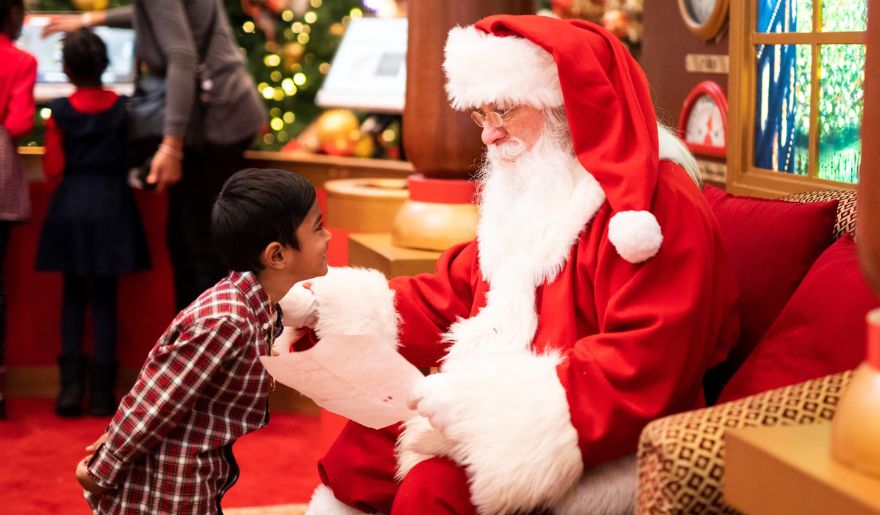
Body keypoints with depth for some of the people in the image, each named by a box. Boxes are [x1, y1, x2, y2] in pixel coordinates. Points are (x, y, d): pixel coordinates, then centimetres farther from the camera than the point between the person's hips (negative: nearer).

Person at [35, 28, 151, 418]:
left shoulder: (60, 112, -6)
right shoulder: (124, 108, -4)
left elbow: (53, 170, -5)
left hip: (70, 206, 0)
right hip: (112, 203, 0)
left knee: (72, 295, 11)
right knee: (104, 298, 6)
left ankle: (70, 387, 5)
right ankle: (102, 392, 5)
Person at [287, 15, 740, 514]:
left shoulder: (658, 207, -17)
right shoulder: (531, 194, 14)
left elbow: (642, 367, -25)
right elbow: (455, 295, 15)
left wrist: (498, 401, -29)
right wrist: (337, 302, 2)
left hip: (600, 447, -9)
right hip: (509, 414, 9)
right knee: (370, 437, 0)